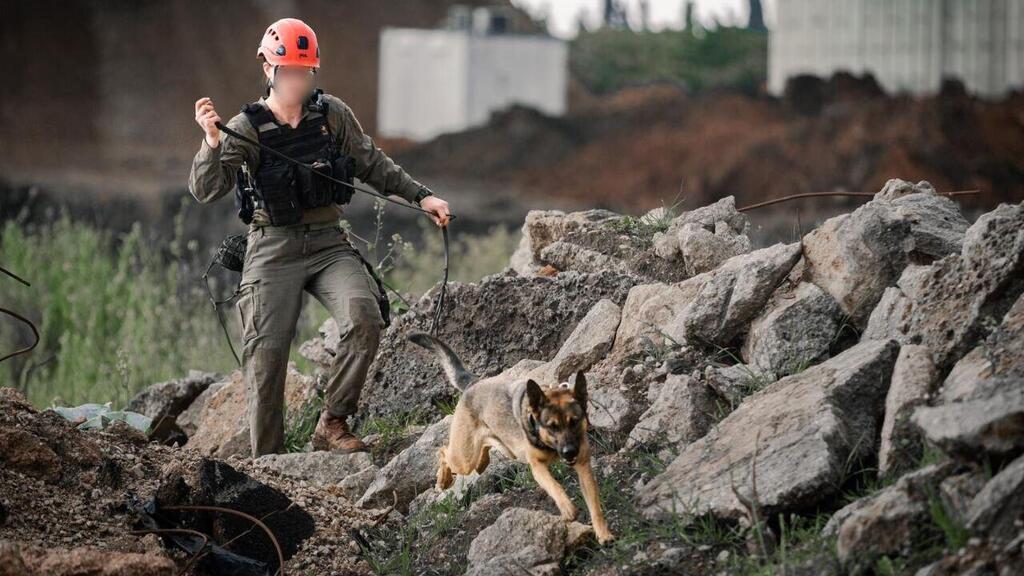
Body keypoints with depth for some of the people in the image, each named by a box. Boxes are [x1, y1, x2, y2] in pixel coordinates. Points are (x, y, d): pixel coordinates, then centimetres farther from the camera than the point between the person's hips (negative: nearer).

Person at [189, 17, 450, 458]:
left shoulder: (333, 114, 4)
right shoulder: (247, 129, -5)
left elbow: (371, 165, 17)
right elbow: (205, 190, -15)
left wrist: (420, 195, 10)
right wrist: (212, 141, -32)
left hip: (329, 243, 2)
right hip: (273, 251, -2)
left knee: (364, 320, -23)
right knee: (267, 354, -6)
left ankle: (332, 425, -11)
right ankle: (267, 463, 4)